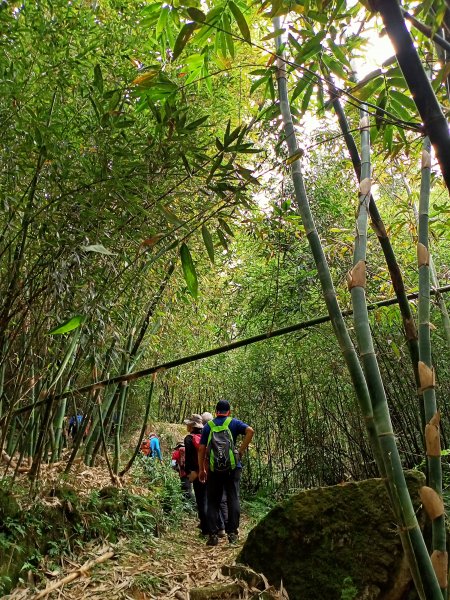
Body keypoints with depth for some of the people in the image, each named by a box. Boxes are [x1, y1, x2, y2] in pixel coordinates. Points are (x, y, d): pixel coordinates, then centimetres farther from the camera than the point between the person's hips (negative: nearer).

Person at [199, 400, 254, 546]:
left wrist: (201, 470, 9)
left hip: (214, 468, 1)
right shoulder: (234, 423, 4)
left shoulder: (208, 426, 8)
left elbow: (201, 449, 3)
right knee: (233, 499, 8)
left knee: (213, 502, 9)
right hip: (232, 467, -1)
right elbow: (250, 431, -14)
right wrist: (241, 451, -9)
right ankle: (232, 532, 6)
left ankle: (213, 535, 7)